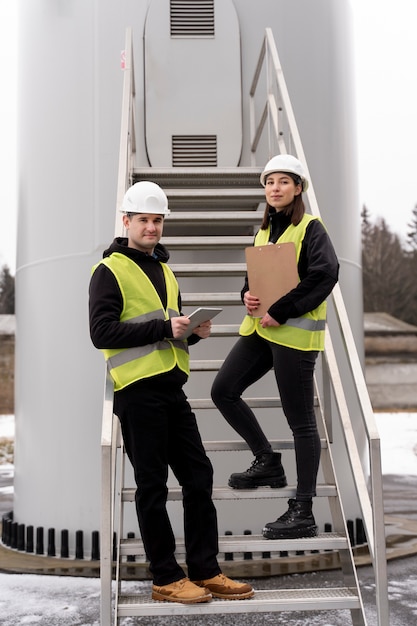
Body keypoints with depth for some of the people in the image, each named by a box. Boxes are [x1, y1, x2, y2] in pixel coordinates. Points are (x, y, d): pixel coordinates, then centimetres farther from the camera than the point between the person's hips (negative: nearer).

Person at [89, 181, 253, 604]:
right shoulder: (110, 270, -4)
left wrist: (193, 332, 5)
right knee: (152, 486, 1)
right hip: (138, 391, -8)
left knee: (199, 477, 8)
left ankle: (205, 571, 19)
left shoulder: (164, 270, 21)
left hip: (172, 388, 8)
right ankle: (166, 579, 13)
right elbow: (102, 333, -15)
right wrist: (163, 328, -17)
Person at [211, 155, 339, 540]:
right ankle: (268, 463, 21)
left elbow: (326, 273, -22)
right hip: (260, 327, 8)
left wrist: (280, 312, -21)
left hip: (294, 332, -8)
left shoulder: (310, 228, -7)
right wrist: (248, 295, 1)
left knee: (300, 419, -2)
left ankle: (303, 513, 7)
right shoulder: (264, 231, 16)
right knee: (223, 391, 4)